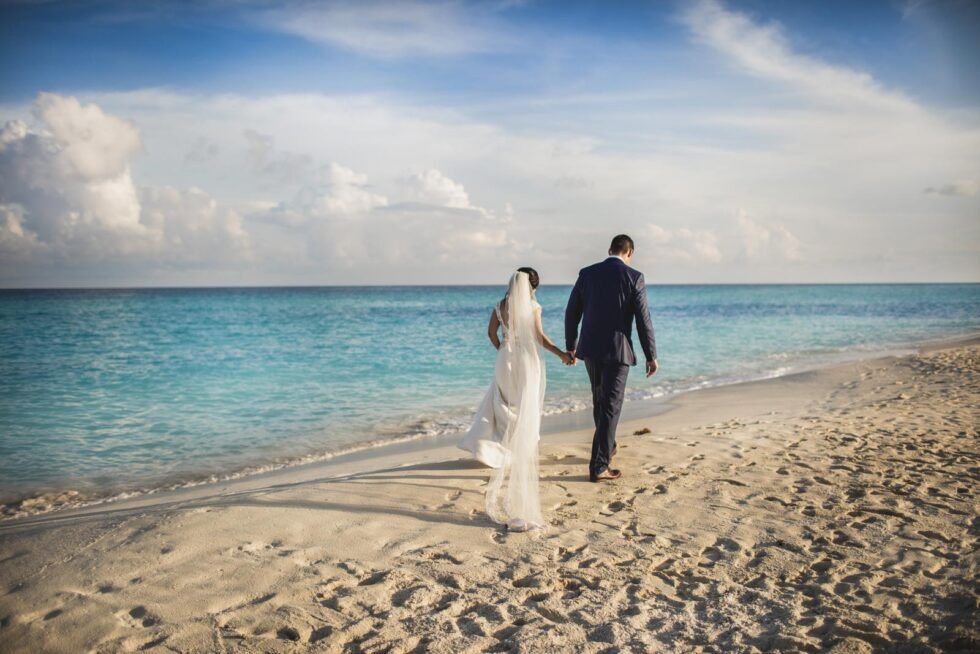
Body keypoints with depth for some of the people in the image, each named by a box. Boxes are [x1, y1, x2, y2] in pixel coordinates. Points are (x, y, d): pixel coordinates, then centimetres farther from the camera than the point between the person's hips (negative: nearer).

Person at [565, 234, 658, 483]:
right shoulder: (634, 277, -7)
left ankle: (607, 447, 40)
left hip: (590, 348, 5)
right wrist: (651, 355, -1)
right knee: (610, 406, 0)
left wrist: (570, 346, 17)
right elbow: (643, 320, -9)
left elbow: (571, 313, 7)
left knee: (600, 400, 23)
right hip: (617, 350, -5)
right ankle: (598, 466, -1)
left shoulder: (587, 273, 4)